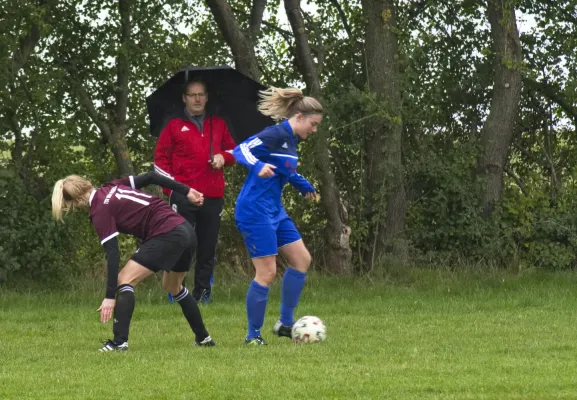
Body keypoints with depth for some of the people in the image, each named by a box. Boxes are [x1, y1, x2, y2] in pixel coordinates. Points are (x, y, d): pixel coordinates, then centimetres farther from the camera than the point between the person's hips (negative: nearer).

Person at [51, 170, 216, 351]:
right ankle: (203, 338, 36)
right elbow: (150, 177, 12)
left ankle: (119, 341, -14)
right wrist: (186, 192, 19)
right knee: (173, 287, 30)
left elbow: (112, 255, -15)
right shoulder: (112, 187, 13)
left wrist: (110, 296, -16)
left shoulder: (100, 211, -9)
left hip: (167, 236, -9)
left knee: (124, 280, -6)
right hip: (186, 231, 9)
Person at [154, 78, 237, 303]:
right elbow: (161, 158, 5)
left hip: (213, 196, 3)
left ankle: (203, 293, 11)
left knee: (208, 247, 5)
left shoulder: (219, 125, 14)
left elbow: (234, 150, 22)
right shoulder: (174, 126, 5)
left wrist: (223, 156, -2)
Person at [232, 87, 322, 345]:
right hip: (255, 210, -10)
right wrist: (258, 166, -42)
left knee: (302, 259, 10)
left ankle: (285, 323, 17)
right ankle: (253, 335, 4)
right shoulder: (277, 135, -15)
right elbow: (241, 150, -25)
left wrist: (302, 184, 29)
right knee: (267, 272, -8)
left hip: (274, 211, 10)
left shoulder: (292, 140, 12)